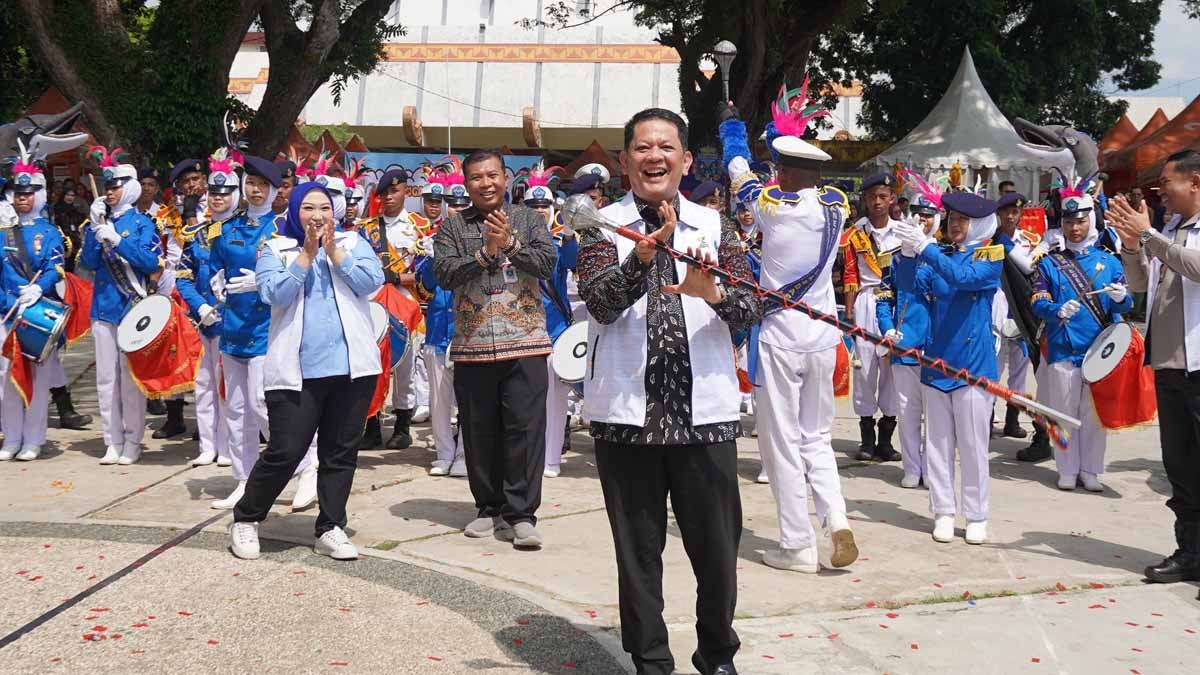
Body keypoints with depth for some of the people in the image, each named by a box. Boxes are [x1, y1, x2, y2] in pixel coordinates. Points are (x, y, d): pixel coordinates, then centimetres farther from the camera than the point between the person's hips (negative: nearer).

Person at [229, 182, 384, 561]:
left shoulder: (353, 242, 11)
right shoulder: (275, 250, 6)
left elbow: (372, 282, -4)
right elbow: (274, 293, -10)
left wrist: (334, 252, -9)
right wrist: (307, 254, -12)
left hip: (351, 366, 3)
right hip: (297, 370, -2)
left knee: (341, 451, 7)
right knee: (285, 451, -5)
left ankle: (331, 529, 18)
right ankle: (245, 519, 15)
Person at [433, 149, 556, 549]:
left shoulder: (528, 220, 8)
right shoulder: (452, 227, 9)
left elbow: (547, 264, -4)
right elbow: (444, 274, -5)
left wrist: (510, 243, -16)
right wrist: (485, 252, -16)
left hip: (525, 343, -1)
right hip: (472, 347, 2)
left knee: (525, 428, -6)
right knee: (479, 432, 7)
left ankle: (521, 515, -2)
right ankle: (491, 508, 20)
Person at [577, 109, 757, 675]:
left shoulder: (713, 225, 8)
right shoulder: (604, 226, 2)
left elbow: (748, 309, -1)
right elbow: (599, 304, -14)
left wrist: (713, 292, -23)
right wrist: (645, 252, -29)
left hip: (705, 410, 2)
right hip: (627, 412, -1)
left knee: (717, 545, 7)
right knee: (638, 550, 8)